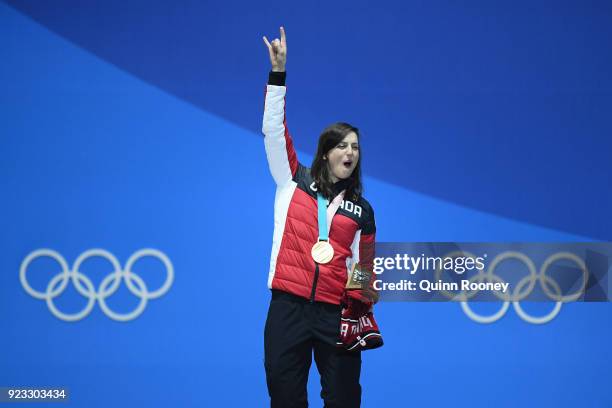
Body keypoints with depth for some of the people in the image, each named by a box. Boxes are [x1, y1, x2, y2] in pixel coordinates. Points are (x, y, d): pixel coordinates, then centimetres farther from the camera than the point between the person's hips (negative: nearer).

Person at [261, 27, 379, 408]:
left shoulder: (362, 211, 12)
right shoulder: (293, 183, 9)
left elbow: (364, 269, 15)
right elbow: (274, 131, 0)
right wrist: (279, 72, -7)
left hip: (336, 314, 1)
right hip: (288, 307, -1)